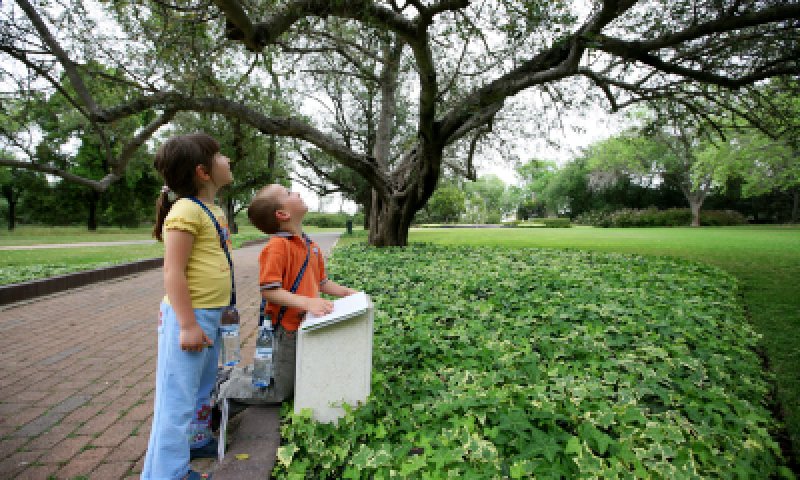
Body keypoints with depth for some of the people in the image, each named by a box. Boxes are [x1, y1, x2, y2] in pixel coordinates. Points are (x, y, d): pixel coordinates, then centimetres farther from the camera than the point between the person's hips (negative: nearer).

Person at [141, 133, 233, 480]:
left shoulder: (214, 210, 10)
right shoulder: (186, 210, -18)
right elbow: (173, 272, -22)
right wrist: (188, 324, -22)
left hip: (211, 315, 10)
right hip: (189, 316, -10)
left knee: (203, 387, 25)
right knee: (179, 394, 3)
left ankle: (196, 439, 45)